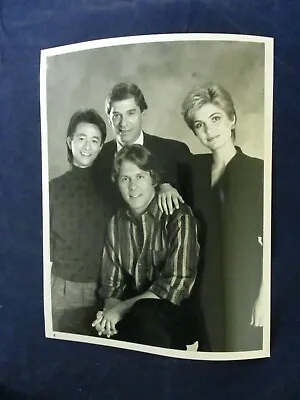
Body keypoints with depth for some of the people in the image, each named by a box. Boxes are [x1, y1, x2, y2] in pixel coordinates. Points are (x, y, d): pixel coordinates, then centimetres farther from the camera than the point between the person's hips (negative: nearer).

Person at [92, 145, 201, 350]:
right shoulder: (116, 222, 6)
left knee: (145, 313, -35)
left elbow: (176, 285, -16)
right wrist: (109, 311, -13)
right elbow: (112, 283, 8)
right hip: (131, 316, 4)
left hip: (174, 313, -3)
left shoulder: (179, 217, -11)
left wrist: (121, 309, -16)